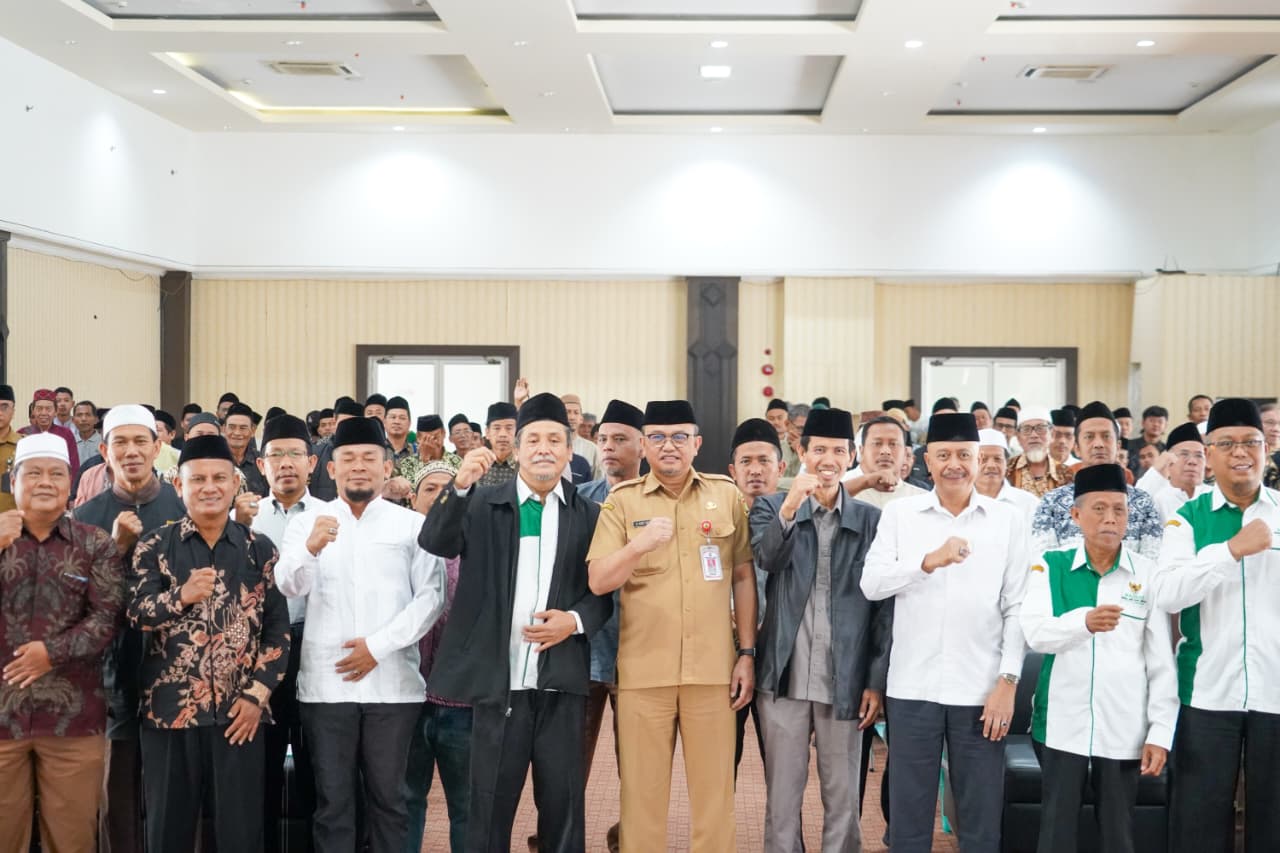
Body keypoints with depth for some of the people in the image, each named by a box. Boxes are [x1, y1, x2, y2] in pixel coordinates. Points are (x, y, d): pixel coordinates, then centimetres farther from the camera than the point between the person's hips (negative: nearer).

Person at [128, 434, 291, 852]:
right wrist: (182, 596, -26)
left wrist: (257, 694, -5)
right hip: (170, 709, 0)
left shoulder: (260, 549, 5)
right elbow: (135, 614, -8)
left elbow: (278, 628, 4)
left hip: (239, 712, 0)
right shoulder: (154, 547, 3)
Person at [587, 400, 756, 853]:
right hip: (643, 668, -1)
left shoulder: (727, 495, 5)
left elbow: (743, 577, 8)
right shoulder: (621, 501, 1)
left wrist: (747, 653, 4)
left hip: (712, 667, 1)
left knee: (714, 790, 8)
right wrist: (638, 546, -23)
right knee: (642, 790, 7)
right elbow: (598, 582, -5)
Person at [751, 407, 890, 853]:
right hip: (784, 677, 0)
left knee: (843, 796, 9)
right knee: (782, 794, 8)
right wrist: (790, 508, -31)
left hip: (845, 681, 0)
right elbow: (767, 558, -15)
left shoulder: (871, 519, 4)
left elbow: (884, 604, 3)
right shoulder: (771, 506, 5)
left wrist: (877, 681, -1)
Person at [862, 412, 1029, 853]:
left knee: (981, 816, 8)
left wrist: (1008, 681, -5)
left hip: (981, 688, 0)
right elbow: (871, 584, -7)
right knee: (908, 812, 8)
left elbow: (1017, 608, 2)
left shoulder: (1007, 520, 3)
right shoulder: (899, 513, 4)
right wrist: (929, 560, -21)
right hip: (913, 686, 0)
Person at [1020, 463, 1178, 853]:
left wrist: (1161, 731, -3)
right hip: (1062, 726, 0)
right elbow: (1035, 632, -13)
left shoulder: (1148, 574, 1)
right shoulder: (1050, 565, 1)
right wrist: (1084, 621, -31)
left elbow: (1161, 662, 2)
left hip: (1124, 730, 0)